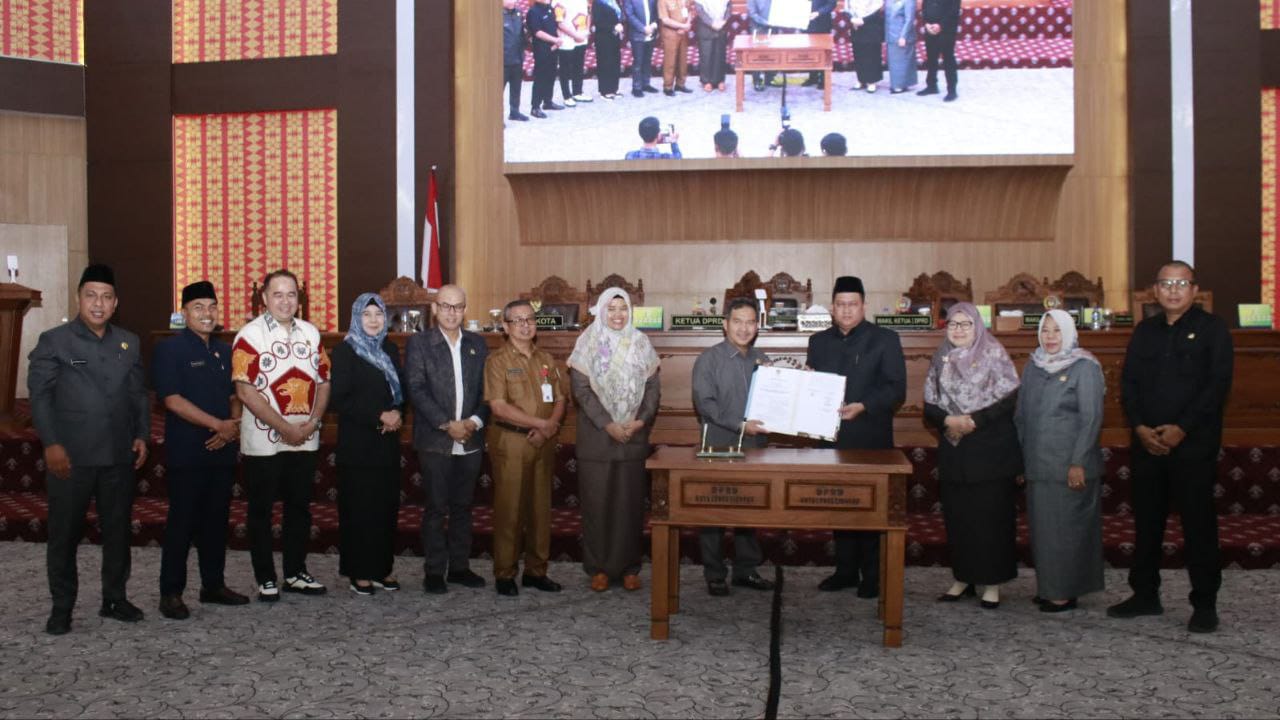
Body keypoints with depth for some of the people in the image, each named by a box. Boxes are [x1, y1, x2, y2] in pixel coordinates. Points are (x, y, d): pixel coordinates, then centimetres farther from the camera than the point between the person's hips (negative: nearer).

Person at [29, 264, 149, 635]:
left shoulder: (130, 343, 11)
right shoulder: (53, 341, -2)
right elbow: (39, 395, -6)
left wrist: (141, 435, 3)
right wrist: (51, 444, -13)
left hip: (119, 456, 4)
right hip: (70, 456, -4)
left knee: (118, 529, 10)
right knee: (64, 533, 4)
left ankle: (115, 598, 23)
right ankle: (62, 606, 15)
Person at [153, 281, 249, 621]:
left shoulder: (224, 351, 14)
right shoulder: (169, 350, -6)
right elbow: (172, 400, -15)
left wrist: (234, 425, -4)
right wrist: (219, 425, -17)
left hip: (222, 451, 6)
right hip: (186, 452, -6)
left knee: (216, 519, 11)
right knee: (182, 522, -2)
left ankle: (213, 585, 22)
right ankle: (171, 592, 7)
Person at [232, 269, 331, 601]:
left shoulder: (311, 333, 8)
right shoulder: (250, 335, -8)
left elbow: (323, 381, 10)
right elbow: (245, 390, -14)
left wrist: (313, 422, -6)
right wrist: (284, 427, -17)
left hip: (305, 439, 5)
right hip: (264, 440, -5)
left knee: (300, 506, 12)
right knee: (261, 509, 5)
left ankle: (295, 572, 24)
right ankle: (265, 578, 15)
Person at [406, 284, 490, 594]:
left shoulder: (477, 344, 11)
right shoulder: (419, 343, 0)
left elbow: (486, 389, 8)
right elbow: (417, 389, -9)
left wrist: (475, 421, -9)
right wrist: (447, 425, -15)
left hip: (470, 441, 4)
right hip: (435, 441, -3)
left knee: (463, 507, 11)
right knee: (436, 508, 1)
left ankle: (459, 567, 20)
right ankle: (434, 571, 9)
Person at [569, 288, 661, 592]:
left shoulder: (640, 343, 7)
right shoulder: (587, 343, 0)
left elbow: (652, 387, 5)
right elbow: (581, 389, -6)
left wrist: (641, 420, -11)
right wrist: (608, 425, -14)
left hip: (634, 437, 2)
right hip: (596, 436, -2)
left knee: (631, 501, 4)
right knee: (597, 501, 1)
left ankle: (629, 567, 13)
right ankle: (599, 567, 10)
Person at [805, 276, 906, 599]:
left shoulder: (885, 339, 0)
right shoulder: (819, 341, 13)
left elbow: (896, 389, -7)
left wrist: (863, 407, -20)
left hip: (870, 441, -4)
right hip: (832, 439, 4)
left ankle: (872, 575, 9)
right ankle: (845, 570, 20)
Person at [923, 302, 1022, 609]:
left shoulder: (994, 354, -3)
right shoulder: (941, 359, 9)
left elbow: (1010, 399, -9)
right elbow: (930, 406, 9)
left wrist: (974, 419, -18)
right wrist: (948, 420, -12)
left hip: (991, 448, -4)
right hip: (954, 449, 4)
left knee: (991, 514, -1)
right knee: (956, 514, 5)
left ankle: (992, 583, 7)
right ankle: (963, 578, 17)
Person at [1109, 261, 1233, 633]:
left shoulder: (1212, 328, -1)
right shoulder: (1145, 331, 13)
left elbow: (1218, 384, -9)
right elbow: (1128, 382, 8)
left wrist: (1182, 429, -16)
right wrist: (1139, 427, -8)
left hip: (1194, 443, -4)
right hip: (1147, 443, 5)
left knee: (1198, 522, 0)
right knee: (1146, 521, 10)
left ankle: (1205, 605, 8)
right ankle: (1145, 594, 21)